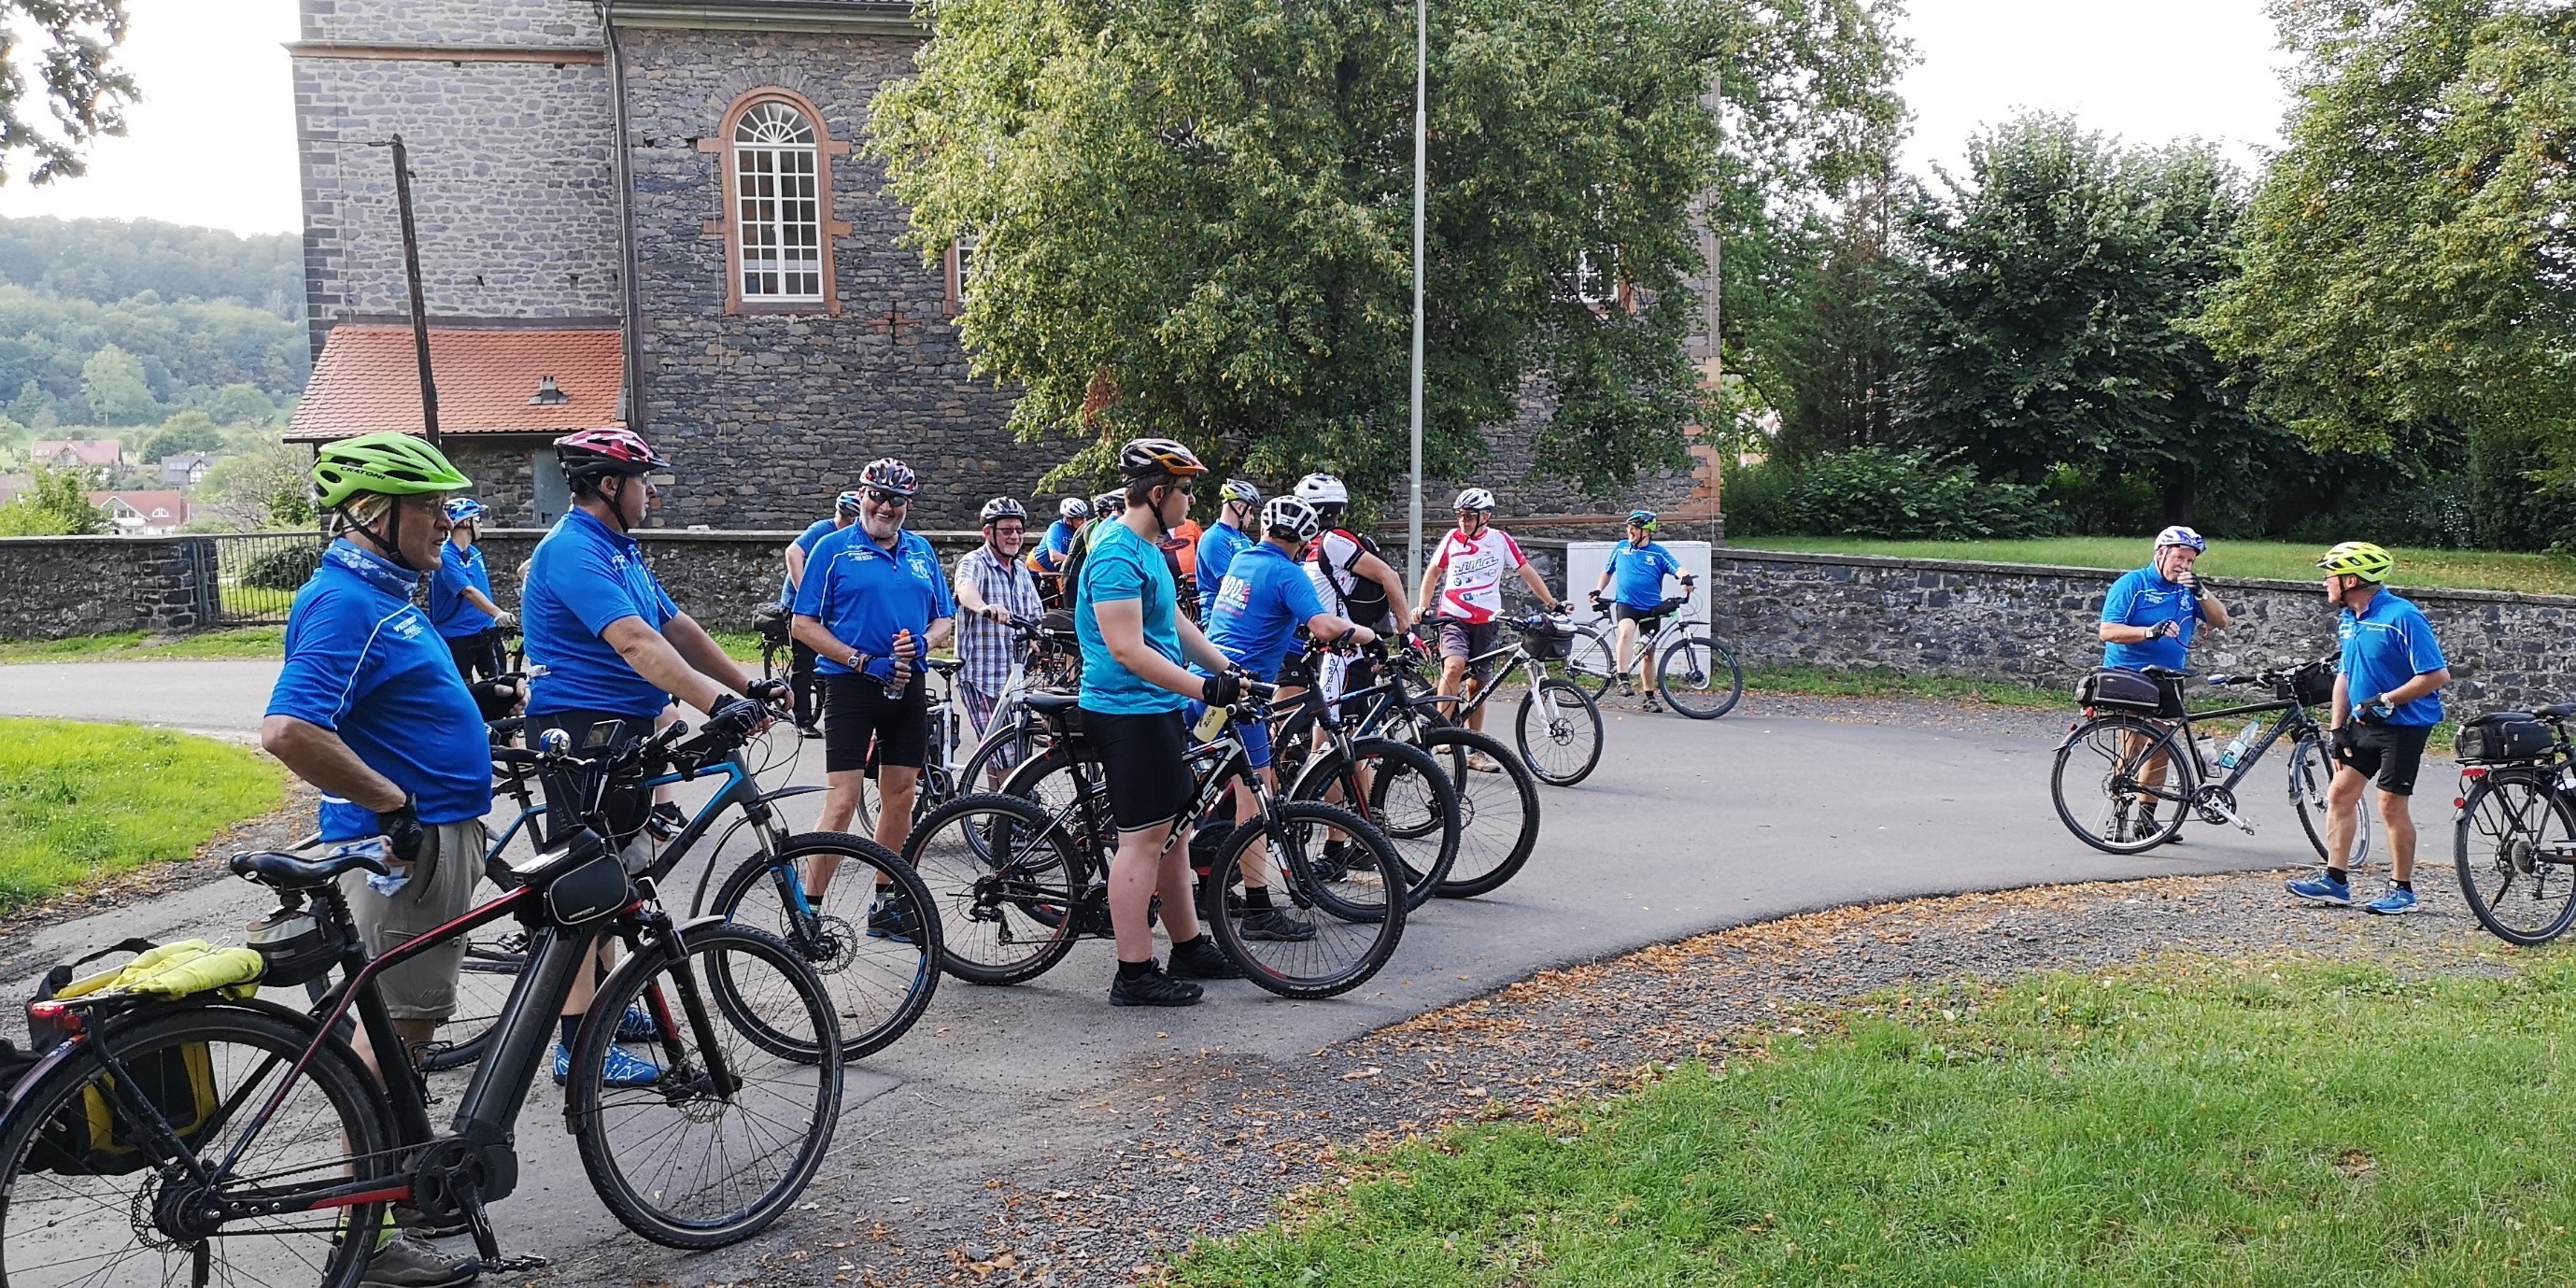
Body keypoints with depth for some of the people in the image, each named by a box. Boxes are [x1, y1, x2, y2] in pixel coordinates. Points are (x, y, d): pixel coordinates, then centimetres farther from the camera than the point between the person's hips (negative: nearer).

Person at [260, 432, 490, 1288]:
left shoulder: (385, 593, 14)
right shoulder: (345, 602, -19)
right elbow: (288, 733, -30)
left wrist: (476, 751, 23)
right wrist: (394, 802, -23)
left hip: (438, 833, 10)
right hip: (405, 843, -10)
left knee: (411, 1022, 18)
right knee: (395, 1027, -4)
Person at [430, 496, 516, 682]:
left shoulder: (475, 552, 9)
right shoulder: (446, 556, -17)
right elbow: (468, 592, -31)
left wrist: (495, 619, 23)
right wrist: (497, 613, -44)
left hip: (485, 630, 7)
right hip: (456, 636, -7)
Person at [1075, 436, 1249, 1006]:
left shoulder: (1146, 547, 14)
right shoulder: (1117, 554, -19)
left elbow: (1175, 622, 21)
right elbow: (1128, 649, -25)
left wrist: (1228, 667, 16)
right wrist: (1204, 687, -27)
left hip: (1158, 709, 11)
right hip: (1130, 713, -11)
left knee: (1174, 830, 16)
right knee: (1145, 836, -6)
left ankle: (1190, 948, 27)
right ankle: (1134, 974, 1)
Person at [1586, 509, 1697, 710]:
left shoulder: (1658, 552, 1)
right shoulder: (1621, 548, 8)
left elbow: (1677, 568, -13)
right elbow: (1607, 572, 21)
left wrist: (1686, 578, -35)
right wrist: (1597, 591, 10)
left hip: (1652, 608, 0)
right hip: (1626, 603, 0)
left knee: (1649, 654, 8)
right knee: (1626, 632, -33)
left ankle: (1650, 697, 18)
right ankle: (1622, 679, -33)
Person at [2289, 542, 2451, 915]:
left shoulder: (2403, 617, -19)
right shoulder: (2347, 619, 7)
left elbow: (2437, 675, -20)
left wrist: (2385, 700, -22)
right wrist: (2338, 728, 9)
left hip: (2405, 724, -8)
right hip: (2364, 723, 8)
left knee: (2392, 804, -3)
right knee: (2339, 794, 5)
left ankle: (2402, 889, 11)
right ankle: (2335, 881, 11)